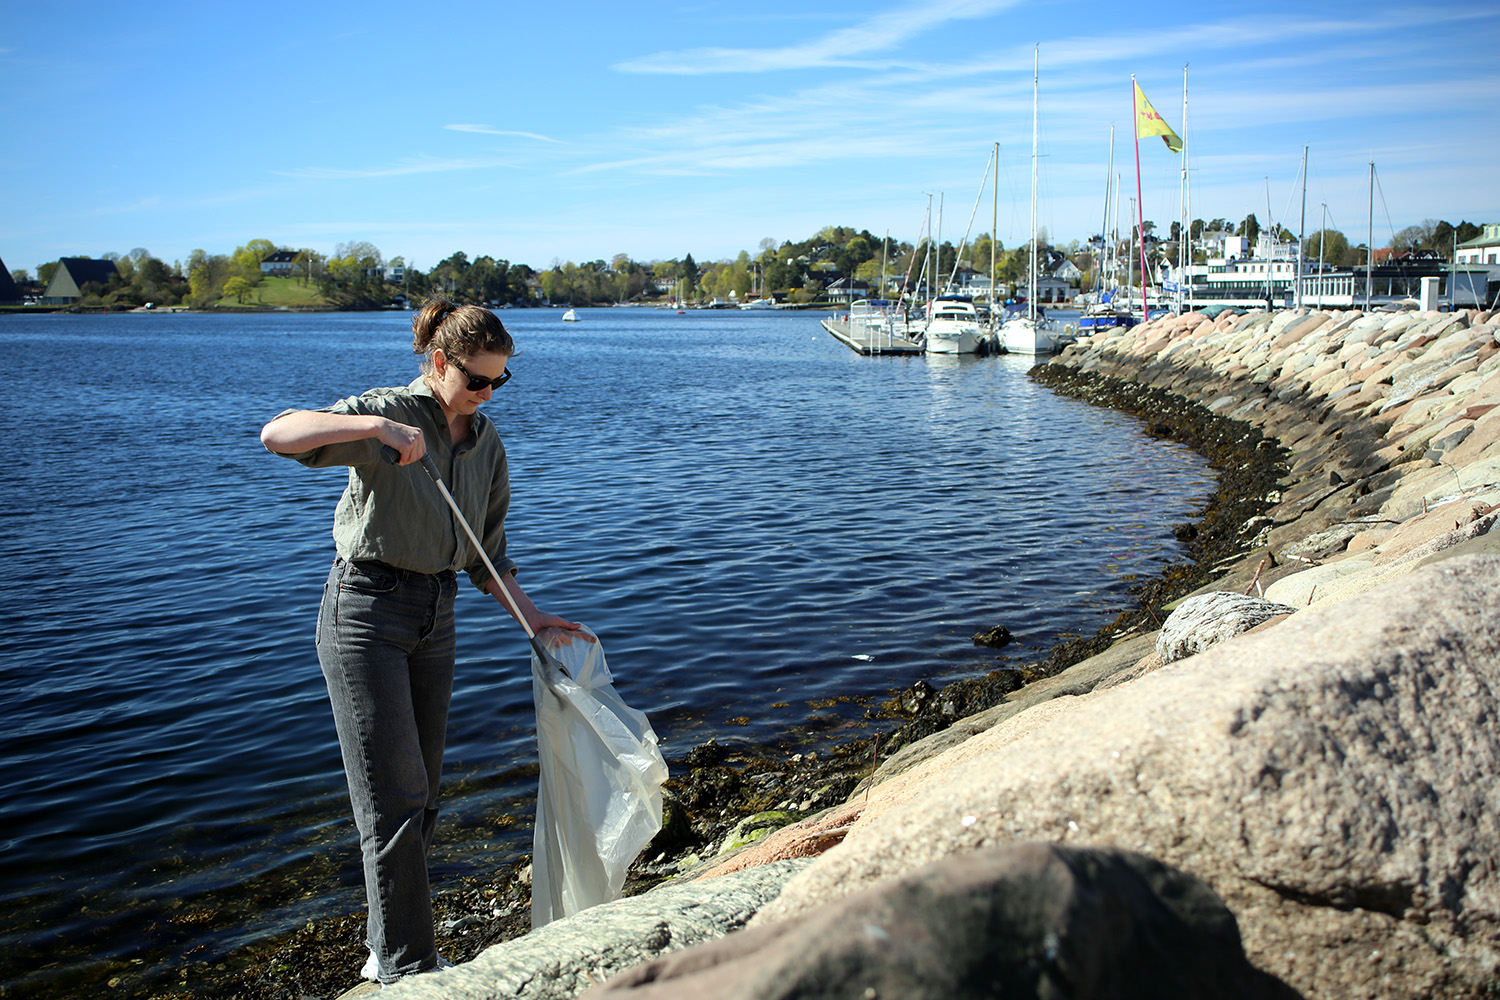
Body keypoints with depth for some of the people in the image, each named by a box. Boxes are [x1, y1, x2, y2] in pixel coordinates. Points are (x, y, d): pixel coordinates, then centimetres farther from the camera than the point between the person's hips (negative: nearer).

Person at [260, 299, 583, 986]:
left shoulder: (487, 443, 8)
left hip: (436, 618, 7)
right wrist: (375, 425, -35)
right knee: (395, 798, -6)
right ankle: (408, 970, 6)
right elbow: (278, 434, -26)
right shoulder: (389, 413, -11)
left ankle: (386, 952, 27)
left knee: (419, 798, 12)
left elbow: (484, 554, 13)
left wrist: (530, 615, 3)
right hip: (366, 610, -7)